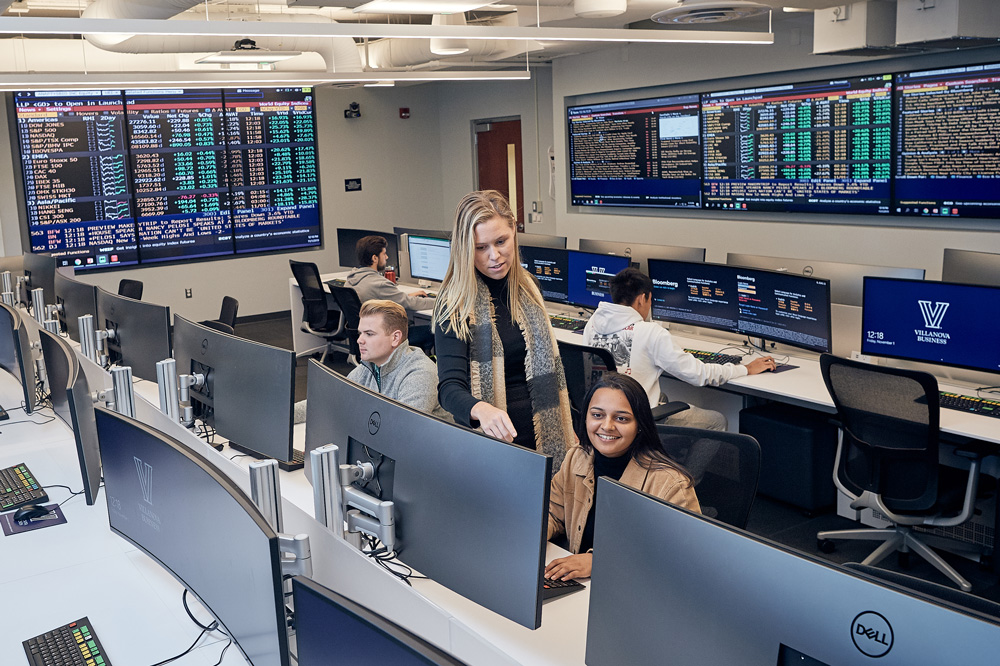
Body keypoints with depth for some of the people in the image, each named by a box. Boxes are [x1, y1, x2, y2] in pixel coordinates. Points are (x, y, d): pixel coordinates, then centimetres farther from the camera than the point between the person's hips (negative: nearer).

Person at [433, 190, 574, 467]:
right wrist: (482, 410, -39)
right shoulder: (455, 304, -10)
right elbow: (450, 386, -17)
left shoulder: (526, 289, 8)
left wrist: (568, 434, 16)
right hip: (489, 444, -4)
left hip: (543, 439, 4)